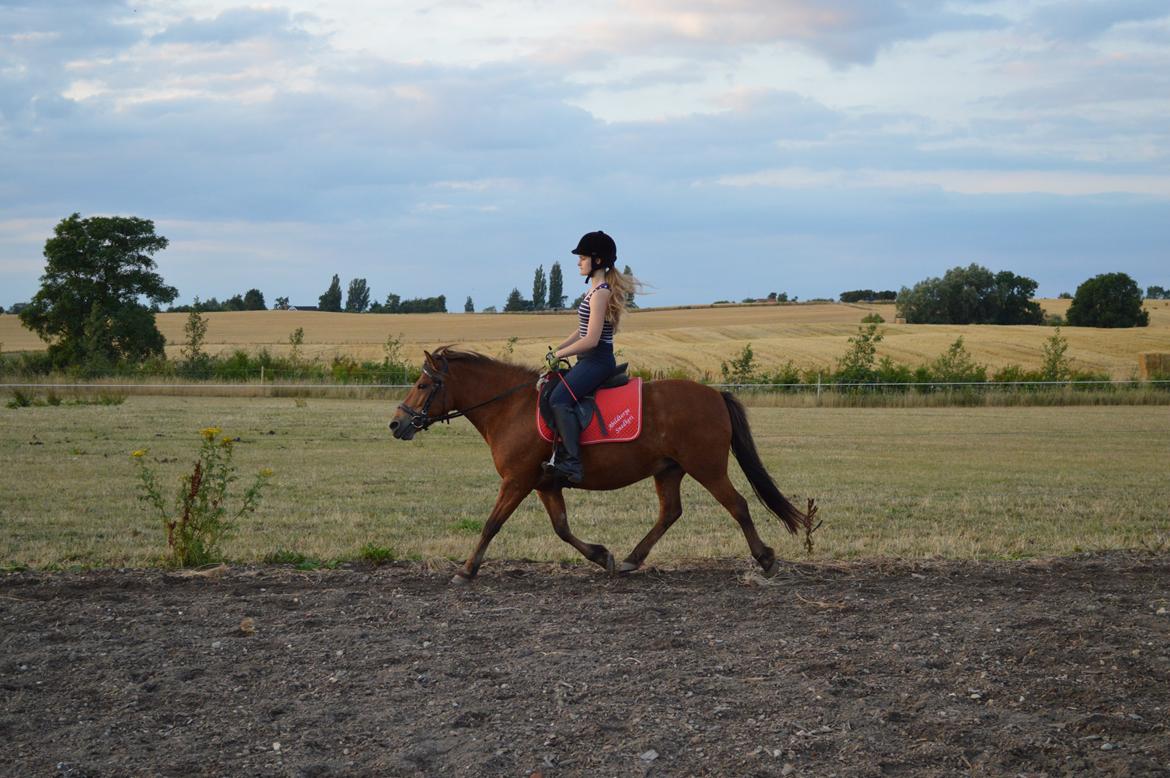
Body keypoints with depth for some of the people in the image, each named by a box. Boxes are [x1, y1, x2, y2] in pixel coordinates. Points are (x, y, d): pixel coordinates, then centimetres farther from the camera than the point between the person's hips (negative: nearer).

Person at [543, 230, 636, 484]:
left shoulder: (600, 293, -15)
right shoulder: (597, 289, 16)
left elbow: (591, 339, -20)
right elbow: (582, 331, 21)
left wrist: (559, 354, -11)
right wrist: (556, 351, 11)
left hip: (597, 360, -11)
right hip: (590, 360, 11)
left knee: (560, 399, -28)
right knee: (547, 389, 19)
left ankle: (571, 463, -34)